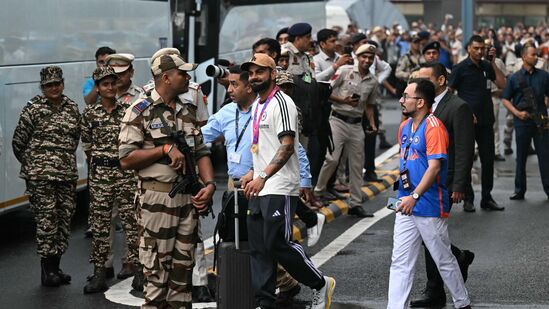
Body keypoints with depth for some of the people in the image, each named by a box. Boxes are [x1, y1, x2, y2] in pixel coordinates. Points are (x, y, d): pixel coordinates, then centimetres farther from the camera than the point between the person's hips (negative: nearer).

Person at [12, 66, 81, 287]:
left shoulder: (72, 108, 10)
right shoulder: (33, 108, -3)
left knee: (64, 219, 6)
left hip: (67, 173, 5)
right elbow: (18, 141, 0)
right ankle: (47, 270, 0)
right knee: (46, 219, -6)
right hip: (40, 175, -5)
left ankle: (55, 266, 16)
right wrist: (32, 163, 9)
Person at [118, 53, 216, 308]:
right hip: (157, 198, -6)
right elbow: (126, 160, -11)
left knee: (183, 266, 9)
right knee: (156, 269, -2)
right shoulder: (140, 112, -6)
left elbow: (201, 152, 16)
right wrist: (165, 149, -16)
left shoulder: (188, 111, 14)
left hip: (188, 198, 6)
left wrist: (209, 184, 1)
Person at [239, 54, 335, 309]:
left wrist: (263, 177, -27)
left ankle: (321, 284, 10)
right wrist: (252, 173, 17)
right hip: (259, 189, 9)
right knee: (258, 248, 7)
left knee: (278, 244, -9)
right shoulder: (257, 105, 18)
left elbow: (287, 146, -20)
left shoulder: (281, 103, -12)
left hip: (279, 188, -9)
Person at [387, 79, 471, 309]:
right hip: (406, 205, 8)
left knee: (445, 261, 7)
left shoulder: (433, 126, -15)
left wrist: (414, 196, -29)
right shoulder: (405, 126, 12)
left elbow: (434, 167, -22)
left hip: (429, 207, -8)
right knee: (400, 263, 4)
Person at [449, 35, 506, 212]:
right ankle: (468, 199, 12)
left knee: (488, 159, 9)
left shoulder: (487, 66, 8)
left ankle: (487, 198, 19)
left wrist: (493, 62, -4)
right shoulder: (460, 68, -5)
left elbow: (502, 84, 1)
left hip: (486, 121, 5)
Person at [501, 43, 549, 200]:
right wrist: (517, 112, -10)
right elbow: (505, 99, 5)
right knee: (521, 157, 8)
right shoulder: (514, 78, 2)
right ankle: (519, 190, 17)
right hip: (522, 122, 0)